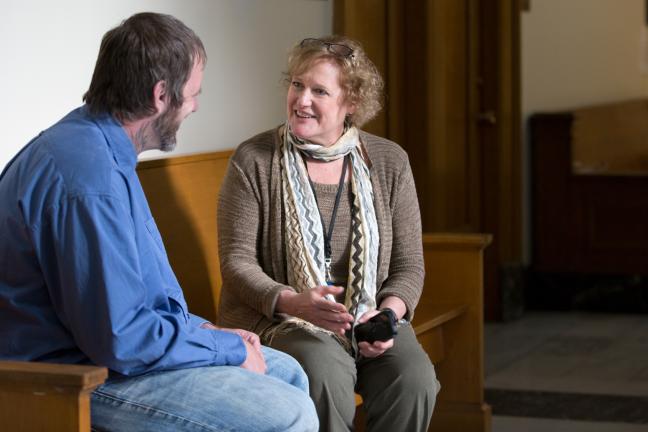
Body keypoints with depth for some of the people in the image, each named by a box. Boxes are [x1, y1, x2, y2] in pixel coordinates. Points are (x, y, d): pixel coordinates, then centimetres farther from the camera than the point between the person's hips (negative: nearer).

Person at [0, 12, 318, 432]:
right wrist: (229, 348, -13)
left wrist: (204, 330, 10)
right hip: (85, 381, -11)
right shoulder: (90, 179, -26)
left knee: (287, 373, 14)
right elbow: (119, 339, -26)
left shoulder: (96, 145, 9)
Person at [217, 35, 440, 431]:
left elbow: (408, 265, 8)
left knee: (414, 380, -27)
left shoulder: (389, 162, 7)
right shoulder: (253, 161, -2)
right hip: (278, 321, -3)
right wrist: (293, 302, -23)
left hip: (369, 320, 3)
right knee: (325, 376, -35)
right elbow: (237, 260, -5)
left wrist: (387, 314, -12)